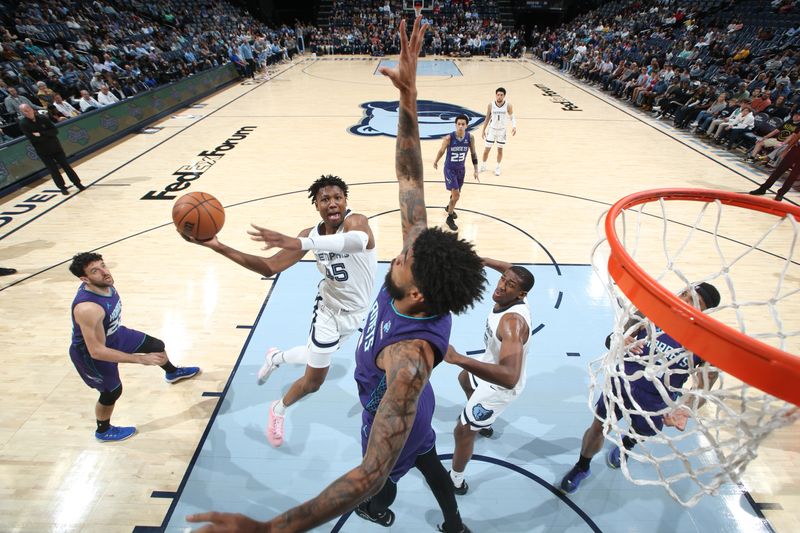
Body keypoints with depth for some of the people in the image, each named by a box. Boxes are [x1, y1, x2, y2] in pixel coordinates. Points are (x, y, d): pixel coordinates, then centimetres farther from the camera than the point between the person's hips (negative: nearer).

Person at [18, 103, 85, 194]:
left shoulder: (42, 118, -4)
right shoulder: (23, 124, -9)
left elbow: (55, 131, -9)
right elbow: (33, 139, -17)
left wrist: (41, 134, -19)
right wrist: (47, 135, -13)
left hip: (55, 147, 1)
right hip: (43, 151, -1)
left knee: (66, 166, 6)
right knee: (53, 170, 3)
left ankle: (78, 183, 14)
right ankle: (62, 187, 14)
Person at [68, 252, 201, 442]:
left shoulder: (105, 284, -18)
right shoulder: (87, 309, -43)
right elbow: (97, 351, -37)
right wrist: (140, 359, -35)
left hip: (114, 334, 8)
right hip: (89, 353, -7)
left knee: (156, 345, 18)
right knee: (112, 392, 11)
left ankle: (172, 372, 52)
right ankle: (103, 431, 43)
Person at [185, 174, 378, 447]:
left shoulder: (356, 221, -26)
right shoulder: (311, 234, -13)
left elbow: (360, 240, -54)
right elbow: (270, 267, -10)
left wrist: (295, 243, -64)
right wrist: (218, 246, -18)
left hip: (357, 312, 0)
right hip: (330, 309, 0)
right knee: (312, 381, 6)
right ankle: (278, 410, 39)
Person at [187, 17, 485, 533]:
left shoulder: (408, 358, -50)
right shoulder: (419, 257, -33)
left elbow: (371, 472, -53)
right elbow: (409, 179, -30)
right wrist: (408, 95, -38)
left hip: (393, 424, -5)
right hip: (414, 415, 6)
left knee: (383, 485, 32)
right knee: (429, 462, 34)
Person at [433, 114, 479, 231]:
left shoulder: (470, 138, -12)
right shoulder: (449, 138, -22)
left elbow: (473, 153, 1)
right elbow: (441, 151, -4)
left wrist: (476, 170, 0)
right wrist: (436, 162, 12)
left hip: (461, 169, 5)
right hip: (450, 168, -5)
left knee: (456, 193, 20)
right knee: (456, 194, -12)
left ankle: (449, 207, 52)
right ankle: (450, 218, 8)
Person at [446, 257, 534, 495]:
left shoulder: (512, 322, -44)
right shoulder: (510, 298, -19)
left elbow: (509, 377, -58)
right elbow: (512, 270, 7)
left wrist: (458, 358, -65)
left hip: (500, 387, -9)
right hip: (493, 362, 9)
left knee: (462, 431, 7)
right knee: (465, 379, 37)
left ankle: (455, 481, 37)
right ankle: (483, 422, 64)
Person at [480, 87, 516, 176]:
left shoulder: (508, 106, -11)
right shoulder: (491, 105, -8)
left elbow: (512, 117, -1)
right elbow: (487, 118, 3)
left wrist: (514, 126, -18)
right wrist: (483, 130, 3)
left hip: (502, 130, 0)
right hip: (492, 129, 0)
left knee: (500, 149, 7)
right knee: (487, 149, 1)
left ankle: (497, 167, 23)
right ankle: (483, 166, 21)